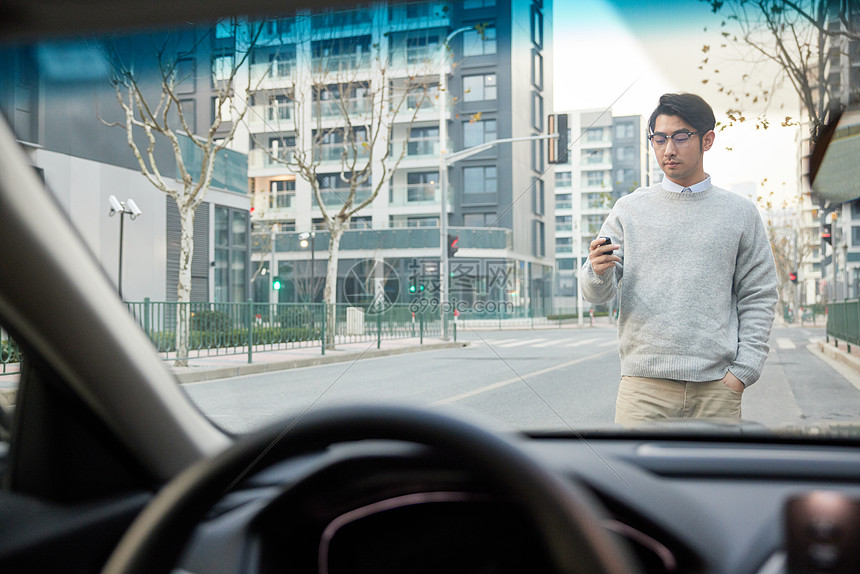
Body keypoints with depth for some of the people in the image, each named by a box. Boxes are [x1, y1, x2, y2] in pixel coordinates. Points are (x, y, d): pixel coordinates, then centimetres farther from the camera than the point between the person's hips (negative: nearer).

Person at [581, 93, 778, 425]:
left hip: (716, 387, 1)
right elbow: (598, 294, 3)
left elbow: (758, 299, 8)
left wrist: (741, 372, -1)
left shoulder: (740, 213, 9)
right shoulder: (629, 209, 7)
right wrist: (598, 273, -20)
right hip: (644, 385, 0)